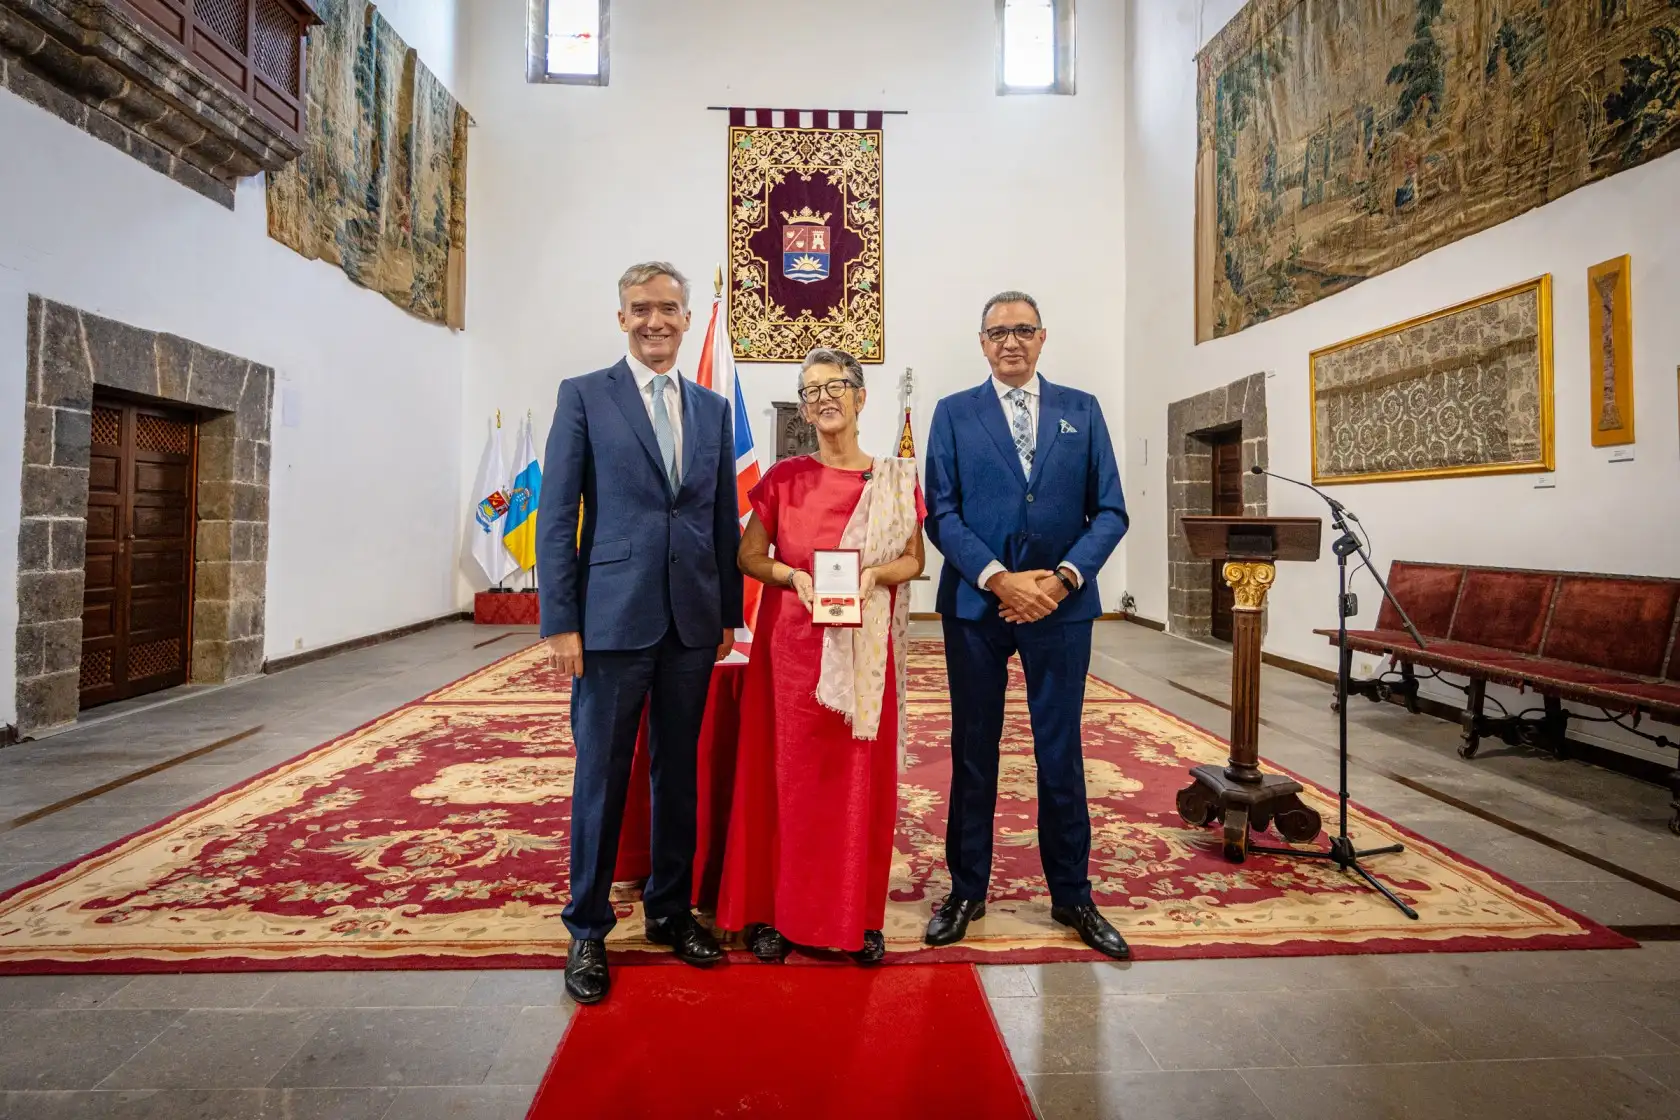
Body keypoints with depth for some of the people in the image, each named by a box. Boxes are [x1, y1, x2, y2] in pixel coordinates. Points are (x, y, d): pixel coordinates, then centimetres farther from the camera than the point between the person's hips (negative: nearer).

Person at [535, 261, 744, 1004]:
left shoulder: (712, 408, 12)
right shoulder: (583, 396, 2)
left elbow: (724, 518, 12)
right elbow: (555, 515, -3)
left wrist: (729, 612, 9)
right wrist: (560, 621, -9)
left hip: (692, 621, 4)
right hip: (612, 617, -3)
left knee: (679, 771, 13)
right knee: (602, 775, 5)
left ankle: (669, 909, 30)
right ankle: (587, 929, 23)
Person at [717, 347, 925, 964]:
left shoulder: (896, 479, 4)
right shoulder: (783, 479, 3)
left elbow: (913, 561, 7)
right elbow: (749, 555, 7)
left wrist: (873, 574, -13)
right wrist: (794, 577, -12)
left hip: (865, 649, 1)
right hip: (793, 643, 0)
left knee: (862, 775, 6)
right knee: (790, 773, 5)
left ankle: (860, 915, 22)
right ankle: (776, 910, 21)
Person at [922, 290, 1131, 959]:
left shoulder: (1081, 410, 8)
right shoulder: (954, 413, 5)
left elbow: (1109, 511, 3)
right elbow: (941, 514, -3)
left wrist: (1062, 578, -12)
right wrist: (999, 578, -15)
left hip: (1061, 605, 1)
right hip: (975, 604, 0)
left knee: (1061, 754, 9)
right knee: (973, 753, 9)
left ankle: (1072, 896, 26)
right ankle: (967, 891, 25)